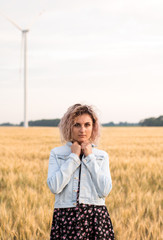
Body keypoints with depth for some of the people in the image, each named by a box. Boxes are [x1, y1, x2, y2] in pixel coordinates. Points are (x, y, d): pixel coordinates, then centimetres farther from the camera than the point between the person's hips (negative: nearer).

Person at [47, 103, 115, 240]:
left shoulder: (102, 156, 10)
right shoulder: (56, 154, 7)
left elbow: (105, 191, -4)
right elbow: (54, 187, -8)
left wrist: (90, 157, -2)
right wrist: (73, 157, -3)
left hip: (96, 218, 1)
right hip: (65, 218, -1)